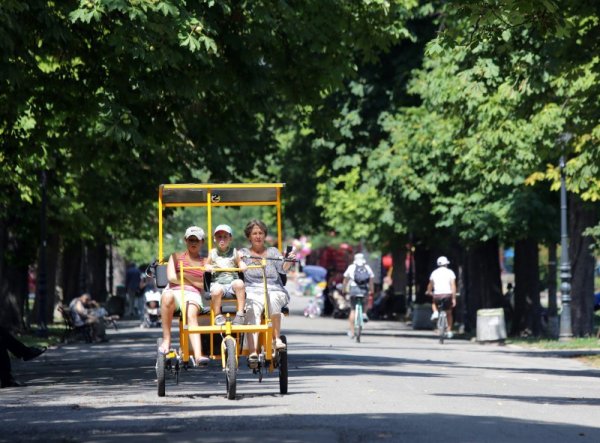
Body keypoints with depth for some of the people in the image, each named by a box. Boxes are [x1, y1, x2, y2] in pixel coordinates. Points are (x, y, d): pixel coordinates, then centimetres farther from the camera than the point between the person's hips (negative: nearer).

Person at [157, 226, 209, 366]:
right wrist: (194, 281, 6)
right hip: (174, 292, 0)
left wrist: (184, 275, 5)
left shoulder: (205, 262, 23)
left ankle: (197, 355, -54)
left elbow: (204, 285, 8)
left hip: (193, 295, 0)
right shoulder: (176, 257, 24)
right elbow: (171, 278, 7)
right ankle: (166, 340, -31)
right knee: (167, 296, -40)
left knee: (191, 313, -37)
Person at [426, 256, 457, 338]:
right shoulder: (450, 272, 3)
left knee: (434, 303, 36)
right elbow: (453, 285, -7)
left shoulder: (434, 273, 10)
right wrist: (454, 298, -7)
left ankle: (435, 312, 4)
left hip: (437, 295, 1)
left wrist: (428, 292, 44)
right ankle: (449, 331, 16)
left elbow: (430, 285, 22)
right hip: (447, 294, -1)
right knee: (449, 313, 19)